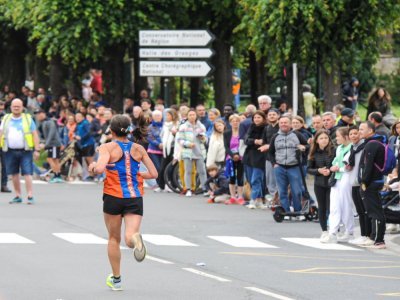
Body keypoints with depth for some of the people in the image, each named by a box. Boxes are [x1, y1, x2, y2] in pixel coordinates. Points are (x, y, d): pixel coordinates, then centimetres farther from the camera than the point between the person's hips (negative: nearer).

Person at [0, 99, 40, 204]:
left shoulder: (28, 119, 5)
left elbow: (35, 135, 3)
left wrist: (37, 150, -4)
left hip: (25, 151, -3)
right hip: (10, 151, 3)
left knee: (27, 174, -9)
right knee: (14, 174, 7)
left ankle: (30, 196, -11)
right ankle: (18, 196, 17)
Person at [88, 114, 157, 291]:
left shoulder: (107, 147, -5)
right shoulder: (138, 149, 7)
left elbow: (99, 168, -22)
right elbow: (153, 174, 6)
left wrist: (93, 169, 0)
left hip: (113, 197, -2)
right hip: (135, 198, 2)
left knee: (114, 238, 16)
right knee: (129, 238, -7)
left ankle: (116, 279, 24)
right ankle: (135, 238, -45)